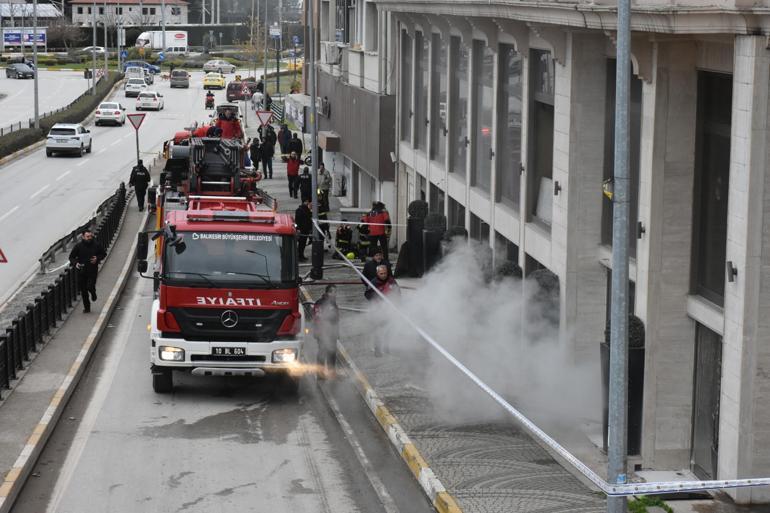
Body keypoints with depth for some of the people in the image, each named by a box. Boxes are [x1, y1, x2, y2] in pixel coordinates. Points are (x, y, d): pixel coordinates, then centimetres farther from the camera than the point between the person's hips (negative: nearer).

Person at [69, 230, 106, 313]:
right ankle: (86, 307, 22)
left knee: (90, 287, -16)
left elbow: (104, 254, 11)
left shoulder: (96, 245, -4)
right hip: (82, 271, 1)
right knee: (83, 291, 6)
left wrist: (97, 258, -9)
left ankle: (93, 293, 22)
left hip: (93, 271, -1)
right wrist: (75, 263, -18)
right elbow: (71, 257, 2)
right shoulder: (78, 246, -6)